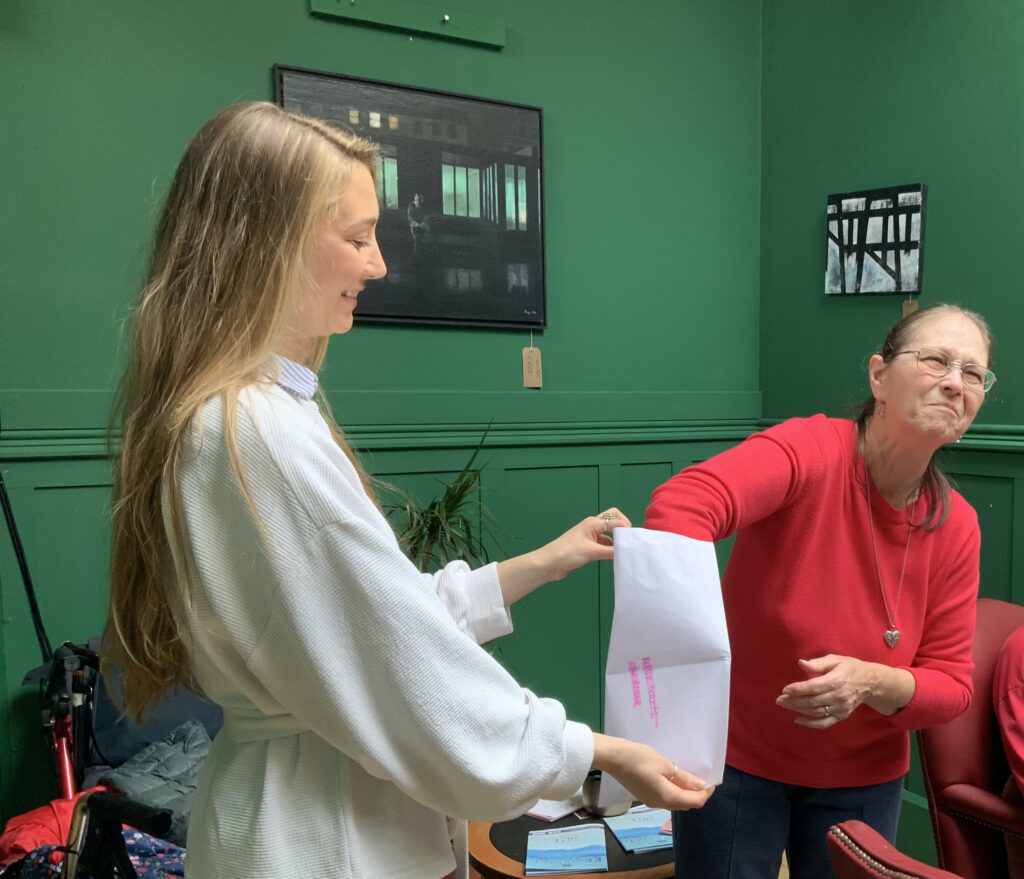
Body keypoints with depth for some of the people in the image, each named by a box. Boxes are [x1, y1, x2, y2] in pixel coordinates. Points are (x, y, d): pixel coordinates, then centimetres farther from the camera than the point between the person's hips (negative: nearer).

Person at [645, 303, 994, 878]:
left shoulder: (956, 526, -7)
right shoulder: (812, 449, -24)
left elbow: (951, 685, -4)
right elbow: (683, 505, -42)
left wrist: (871, 684, -25)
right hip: (736, 755, -4)